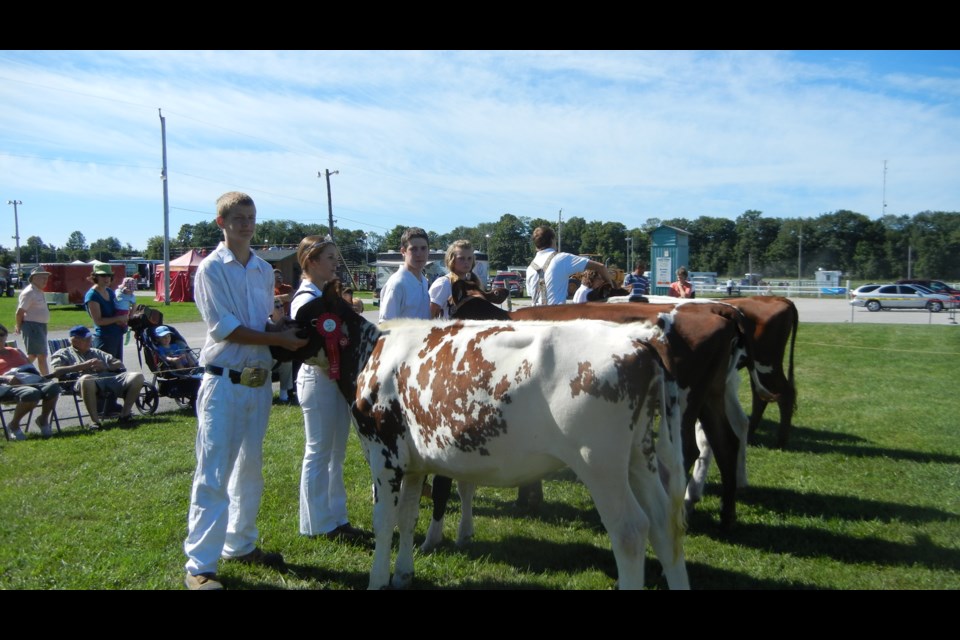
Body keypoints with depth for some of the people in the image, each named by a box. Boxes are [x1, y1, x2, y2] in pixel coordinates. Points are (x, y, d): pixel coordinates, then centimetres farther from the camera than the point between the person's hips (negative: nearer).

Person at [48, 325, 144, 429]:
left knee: (137, 376, -22)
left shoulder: (96, 352, 38)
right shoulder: (64, 353, 26)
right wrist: (83, 366, -2)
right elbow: (57, 372, 4)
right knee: (86, 379, -44)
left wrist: (105, 367, 7)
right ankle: (96, 420, -35)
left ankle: (124, 415, -18)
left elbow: (119, 364, 29)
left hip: (109, 377, 5)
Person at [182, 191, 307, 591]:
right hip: (224, 380, -6)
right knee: (213, 473, -4)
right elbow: (224, 328, -14)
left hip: (259, 380, 6)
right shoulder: (211, 269, -6)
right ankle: (199, 565, 4)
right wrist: (278, 339, -14)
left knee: (250, 467, 15)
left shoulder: (264, 270, 12)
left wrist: (285, 329, -5)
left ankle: (241, 545, 29)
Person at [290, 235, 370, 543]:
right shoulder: (306, 298, -14)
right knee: (319, 453, 1)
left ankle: (336, 520, 24)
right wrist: (331, 366, -19)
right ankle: (319, 524, 13)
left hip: (336, 378, 9)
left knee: (335, 453, 14)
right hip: (317, 379, -9)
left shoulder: (327, 295, 13)